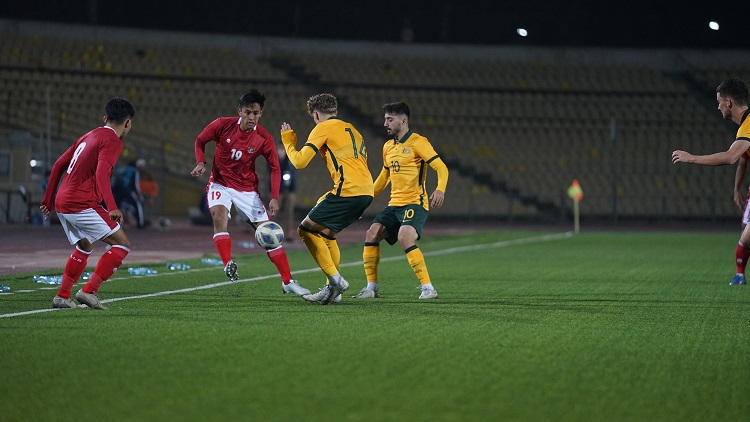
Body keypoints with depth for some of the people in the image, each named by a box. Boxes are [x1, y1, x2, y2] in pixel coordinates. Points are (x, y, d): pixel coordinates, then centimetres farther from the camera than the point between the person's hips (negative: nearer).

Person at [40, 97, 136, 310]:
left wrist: (48, 200, 29)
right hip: (83, 205, -9)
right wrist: (112, 208, -30)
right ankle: (89, 291, -13)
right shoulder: (112, 141, -6)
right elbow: (101, 173, -22)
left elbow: (59, 165, 23)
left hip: (62, 204, 9)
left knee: (85, 246, 28)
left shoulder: (88, 136, 21)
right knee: (122, 244, -6)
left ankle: (62, 297, 26)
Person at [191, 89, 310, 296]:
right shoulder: (223, 125, -13)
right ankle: (228, 264, -38)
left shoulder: (264, 138, -12)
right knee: (219, 214, -33)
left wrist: (274, 198, -12)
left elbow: (274, 168, -2)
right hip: (220, 184, -1)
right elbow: (200, 141, 3)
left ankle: (288, 282, 6)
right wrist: (200, 162, -15)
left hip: (247, 189, 1)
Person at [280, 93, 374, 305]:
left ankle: (335, 279, -8)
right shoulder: (351, 129, 28)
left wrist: (288, 141, 16)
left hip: (348, 189, -8)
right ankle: (332, 289, 17)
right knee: (327, 235, 21)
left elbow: (300, 161, -4)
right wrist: (329, 199, 30)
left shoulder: (323, 128, 3)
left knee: (307, 229, 0)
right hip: (366, 191, 8)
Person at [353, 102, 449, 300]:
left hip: (415, 203, -7)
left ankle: (428, 288, -21)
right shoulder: (388, 146, 15)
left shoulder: (417, 142, -8)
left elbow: (441, 168, -14)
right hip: (394, 204, 8)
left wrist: (440, 189, -32)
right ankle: (371, 287, 4)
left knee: (405, 238, -28)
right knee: (371, 235, -7)